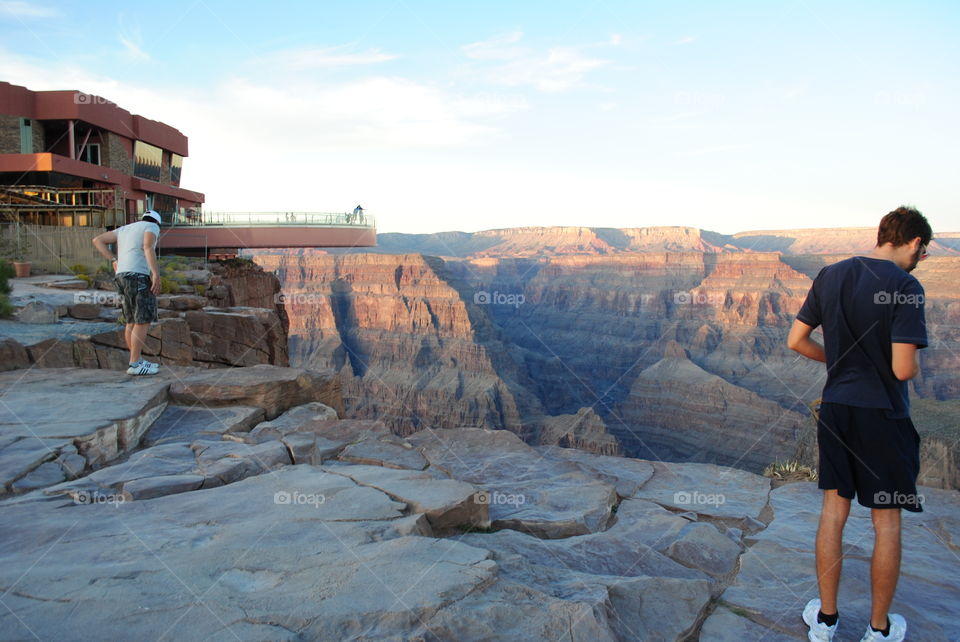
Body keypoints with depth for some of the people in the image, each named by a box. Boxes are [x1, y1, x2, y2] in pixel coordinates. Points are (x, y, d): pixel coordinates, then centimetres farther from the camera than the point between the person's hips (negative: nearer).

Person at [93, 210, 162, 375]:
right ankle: (135, 364, -8)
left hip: (123, 276, 8)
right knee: (144, 321, -6)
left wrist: (114, 261, 15)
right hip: (138, 276, -8)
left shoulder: (124, 229, 26)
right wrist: (156, 275, -24)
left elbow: (97, 240, 21)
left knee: (133, 321, 13)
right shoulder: (152, 227, 3)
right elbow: (148, 247, -17)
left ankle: (137, 361, 17)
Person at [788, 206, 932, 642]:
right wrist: (917, 365, 3)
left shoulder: (830, 276, 2)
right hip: (883, 414, -5)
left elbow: (795, 341, 5)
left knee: (833, 511, 13)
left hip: (835, 408, 5)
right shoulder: (905, 286, -16)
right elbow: (904, 369, -20)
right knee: (887, 521, 11)